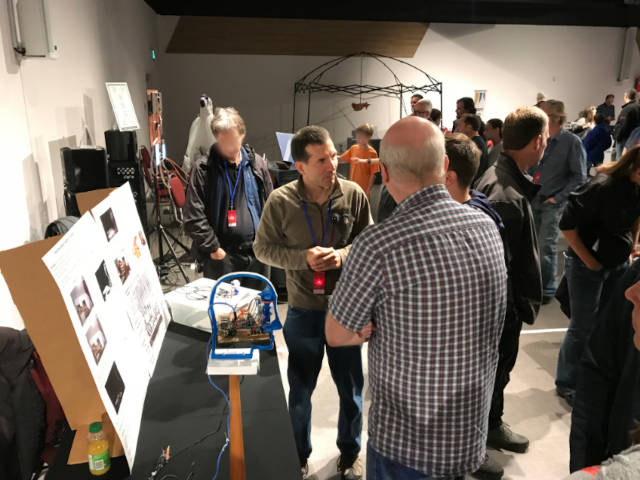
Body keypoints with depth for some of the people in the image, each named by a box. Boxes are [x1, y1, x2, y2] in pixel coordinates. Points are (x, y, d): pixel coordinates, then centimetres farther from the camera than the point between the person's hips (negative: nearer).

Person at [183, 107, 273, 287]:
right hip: (220, 256, -3)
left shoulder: (257, 164, 5)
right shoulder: (203, 168, -6)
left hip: (257, 254, 4)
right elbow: (193, 216, -8)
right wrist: (213, 248, -10)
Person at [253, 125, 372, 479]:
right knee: (300, 391, 18)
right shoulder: (281, 200, -13)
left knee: (351, 388, 17)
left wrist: (343, 255, -20)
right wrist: (303, 258, -19)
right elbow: (263, 248, -4)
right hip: (302, 312, 0)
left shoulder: (353, 194, -11)